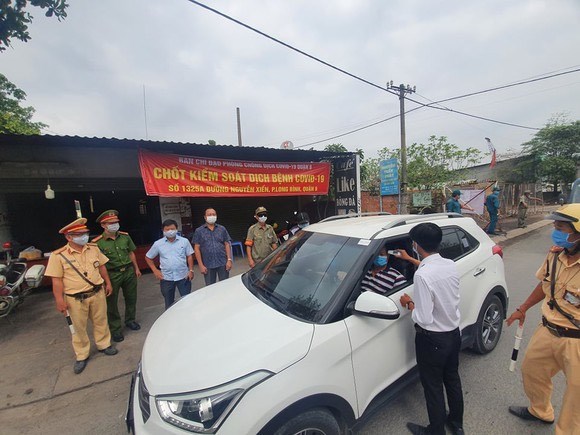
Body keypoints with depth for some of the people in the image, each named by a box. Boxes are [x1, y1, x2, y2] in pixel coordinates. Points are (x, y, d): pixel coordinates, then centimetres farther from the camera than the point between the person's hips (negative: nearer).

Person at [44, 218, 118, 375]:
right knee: (79, 327, 11)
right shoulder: (58, 256, -12)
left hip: (97, 293, 3)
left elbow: (101, 266, 10)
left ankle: (104, 345, 35)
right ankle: (82, 356, 28)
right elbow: (57, 280, -10)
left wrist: (108, 283, 12)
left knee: (100, 321, 15)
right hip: (76, 299, -3)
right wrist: (60, 300, -11)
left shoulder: (93, 248, 0)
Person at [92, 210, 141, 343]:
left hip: (129, 271, 4)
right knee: (111, 303, 8)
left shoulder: (125, 236, 0)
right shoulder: (97, 242, -13)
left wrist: (136, 268, 11)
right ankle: (116, 329, 25)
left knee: (131, 298, 17)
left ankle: (130, 320, 39)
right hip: (112, 275, -4)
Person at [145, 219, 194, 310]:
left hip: (183, 276, -1)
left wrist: (191, 270, -4)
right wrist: (155, 270, 1)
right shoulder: (158, 244, 0)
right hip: (166, 278, 1)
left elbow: (189, 256, 5)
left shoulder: (184, 241, -1)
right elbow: (148, 257, 10)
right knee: (169, 303, 15)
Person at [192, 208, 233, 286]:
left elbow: (227, 244, 6)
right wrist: (201, 265, -6)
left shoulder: (222, 229, 7)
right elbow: (197, 248, 0)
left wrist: (229, 260, -4)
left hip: (223, 264, 1)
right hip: (208, 265, -1)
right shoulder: (199, 231, 3)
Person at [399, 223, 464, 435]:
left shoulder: (422, 276, -32)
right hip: (454, 333, 7)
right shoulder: (451, 265, -9)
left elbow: (424, 319, -28)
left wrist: (409, 304, -10)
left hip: (432, 340, -7)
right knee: (452, 378, 27)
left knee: (433, 386, 15)